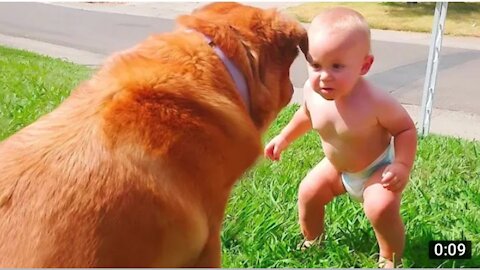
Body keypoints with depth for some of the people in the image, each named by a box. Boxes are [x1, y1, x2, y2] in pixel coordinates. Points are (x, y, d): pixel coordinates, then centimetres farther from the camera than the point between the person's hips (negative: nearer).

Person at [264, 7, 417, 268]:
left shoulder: (375, 101, -38)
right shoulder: (312, 90, -21)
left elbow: (406, 129, -21)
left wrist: (402, 165, -33)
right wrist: (284, 137, 10)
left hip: (378, 168, -6)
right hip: (337, 167, 6)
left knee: (382, 208, -26)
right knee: (308, 192, 6)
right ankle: (312, 242, 32)